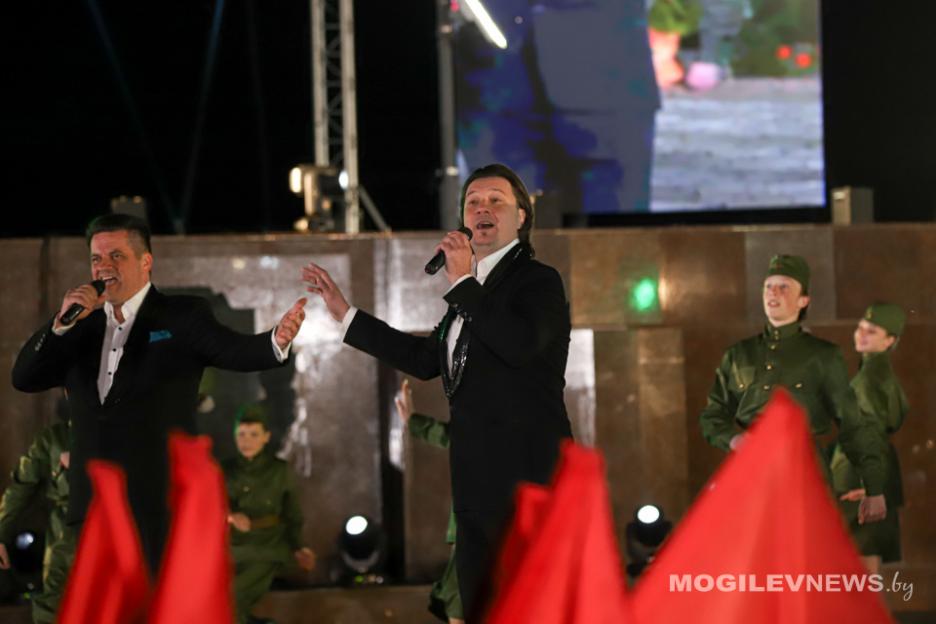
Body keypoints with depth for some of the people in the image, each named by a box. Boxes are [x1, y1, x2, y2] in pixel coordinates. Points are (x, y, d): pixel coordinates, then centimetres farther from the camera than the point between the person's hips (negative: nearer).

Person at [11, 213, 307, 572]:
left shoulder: (183, 316, 1)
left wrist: (276, 341, -37)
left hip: (160, 502, -5)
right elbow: (23, 379, 8)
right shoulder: (82, 326, 15)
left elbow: (235, 351, -14)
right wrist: (62, 323, -7)